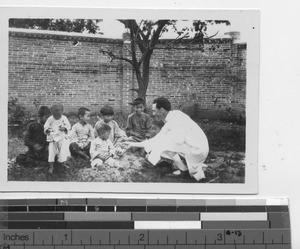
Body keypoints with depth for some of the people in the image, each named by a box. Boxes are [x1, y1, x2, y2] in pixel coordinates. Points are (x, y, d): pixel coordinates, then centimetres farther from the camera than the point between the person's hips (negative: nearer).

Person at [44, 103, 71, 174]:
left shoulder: (64, 118, 1)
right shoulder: (50, 119, 2)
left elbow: (68, 126, 2)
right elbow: (45, 127, 4)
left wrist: (64, 128, -18)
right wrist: (47, 130, -18)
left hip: (62, 137, -1)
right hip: (52, 138, 1)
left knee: (63, 149, -9)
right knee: (51, 151, -3)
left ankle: (63, 164, 6)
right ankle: (51, 167, 5)